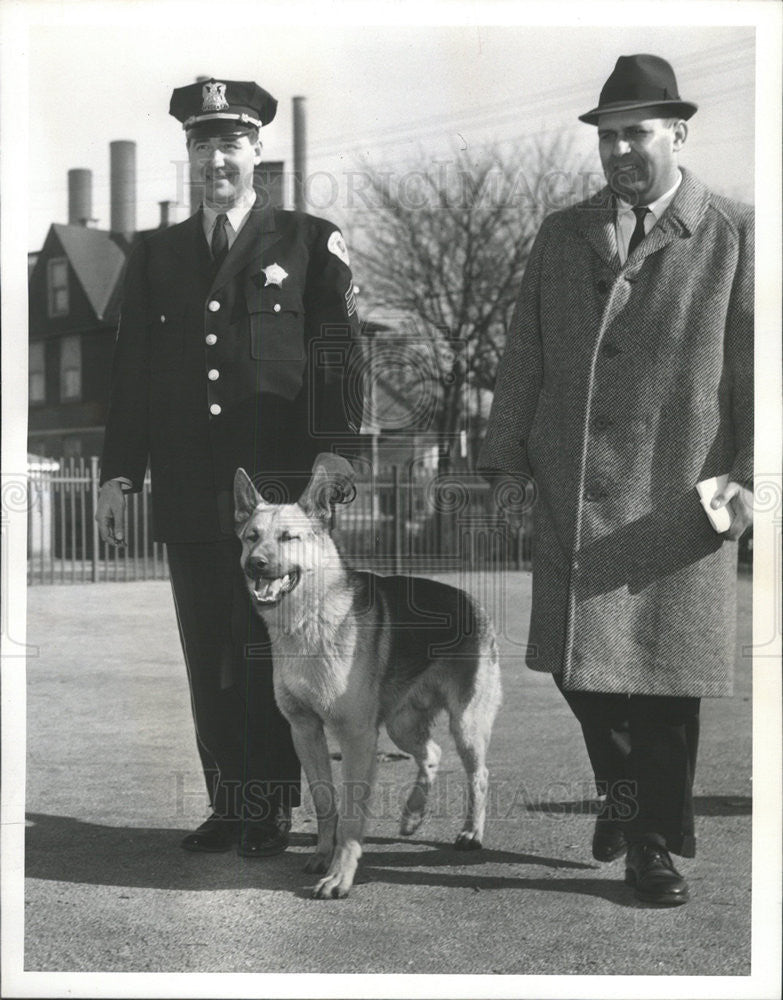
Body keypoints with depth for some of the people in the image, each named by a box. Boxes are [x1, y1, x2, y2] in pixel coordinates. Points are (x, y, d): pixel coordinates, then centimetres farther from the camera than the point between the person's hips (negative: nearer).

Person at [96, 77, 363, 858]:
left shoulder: (310, 244, 7)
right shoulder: (154, 255, 16)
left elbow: (338, 355, 0)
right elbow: (130, 373, 14)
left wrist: (334, 449, -12)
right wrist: (119, 473, 7)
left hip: (277, 485, -3)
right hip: (188, 494, 3)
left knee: (267, 654, -3)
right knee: (208, 657, 6)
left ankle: (270, 811, 5)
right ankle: (226, 806, 14)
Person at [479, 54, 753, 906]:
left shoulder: (735, 238, 0)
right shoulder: (561, 236, 11)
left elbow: (756, 372, -1)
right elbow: (523, 359, 13)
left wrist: (746, 480, -8)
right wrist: (507, 461, 8)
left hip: (679, 505, -3)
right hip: (571, 501, 3)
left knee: (666, 679, 4)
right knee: (577, 663, 5)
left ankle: (654, 845, 19)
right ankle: (623, 788, 33)